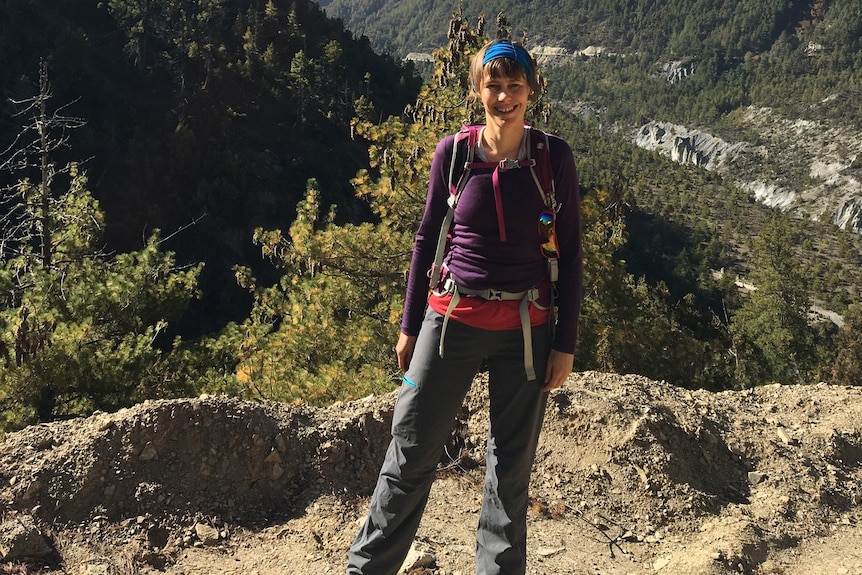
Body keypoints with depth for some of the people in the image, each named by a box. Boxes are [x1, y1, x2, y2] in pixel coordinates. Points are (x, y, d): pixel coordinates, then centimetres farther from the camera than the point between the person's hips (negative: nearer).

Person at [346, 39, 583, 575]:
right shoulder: (452, 152, -1)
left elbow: (571, 253, 1)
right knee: (411, 455, 5)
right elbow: (428, 238, 7)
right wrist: (410, 326, 8)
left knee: (512, 467, 10)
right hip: (453, 320, 1)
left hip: (526, 328, 0)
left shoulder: (555, 156, -2)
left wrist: (566, 343, -2)